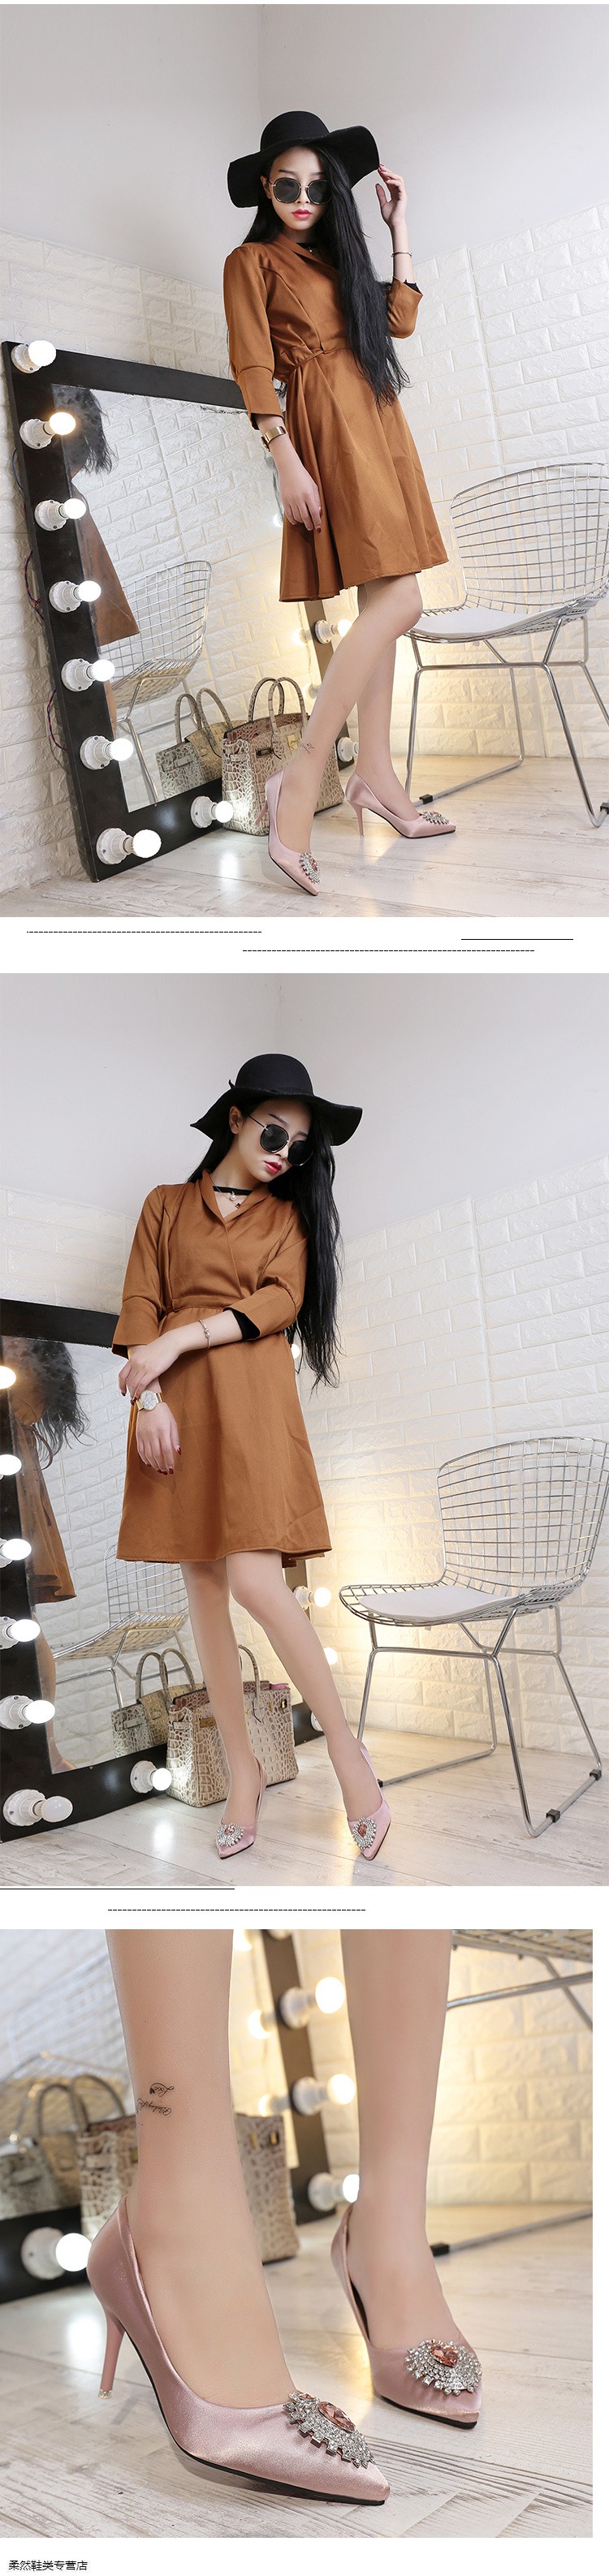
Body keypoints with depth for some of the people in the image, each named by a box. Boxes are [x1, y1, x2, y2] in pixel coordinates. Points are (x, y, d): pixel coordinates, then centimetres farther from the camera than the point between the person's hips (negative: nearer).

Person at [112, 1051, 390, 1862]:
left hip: (253, 1397, -2)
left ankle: (346, 1747, -6)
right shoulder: (166, 1207, 15)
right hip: (176, 1402, 2)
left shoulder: (288, 1214, 13)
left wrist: (180, 1339, -13)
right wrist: (148, 1396, -10)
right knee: (202, 1584, 1)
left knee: (254, 1578, -17)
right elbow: (140, 1307, 5)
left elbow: (281, 1301, -3)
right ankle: (245, 1772, 7)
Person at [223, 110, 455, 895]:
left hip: (376, 423, 8)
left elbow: (398, 319, 11)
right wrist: (287, 461, -16)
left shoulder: (336, 256, 21)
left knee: (383, 601, 6)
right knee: (396, 600, -19)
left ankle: (375, 775, 9)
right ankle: (301, 780, -25)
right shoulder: (253, 262, 1)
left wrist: (398, 227, 14)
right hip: (327, 426, -8)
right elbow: (253, 367, -7)